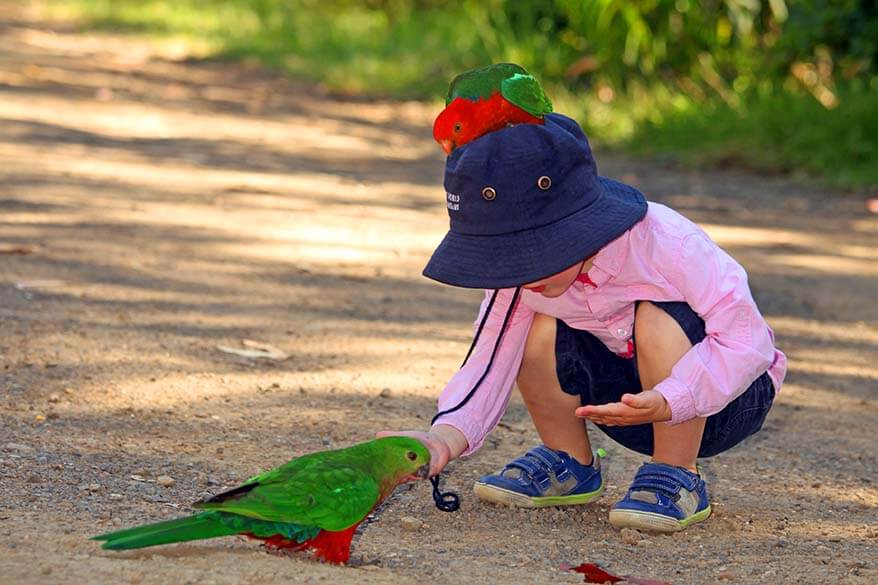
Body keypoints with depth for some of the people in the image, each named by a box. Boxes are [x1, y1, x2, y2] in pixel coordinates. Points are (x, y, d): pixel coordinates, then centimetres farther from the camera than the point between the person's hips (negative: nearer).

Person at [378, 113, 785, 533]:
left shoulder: (665, 243, -31)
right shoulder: (522, 275, -15)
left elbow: (748, 341, -32)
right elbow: (490, 363, -15)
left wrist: (664, 403, -46)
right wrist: (447, 437, -35)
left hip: (729, 398, -5)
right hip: (635, 400, 5)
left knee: (659, 319, -33)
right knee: (539, 330, -18)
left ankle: (678, 479, -17)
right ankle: (569, 465, 5)